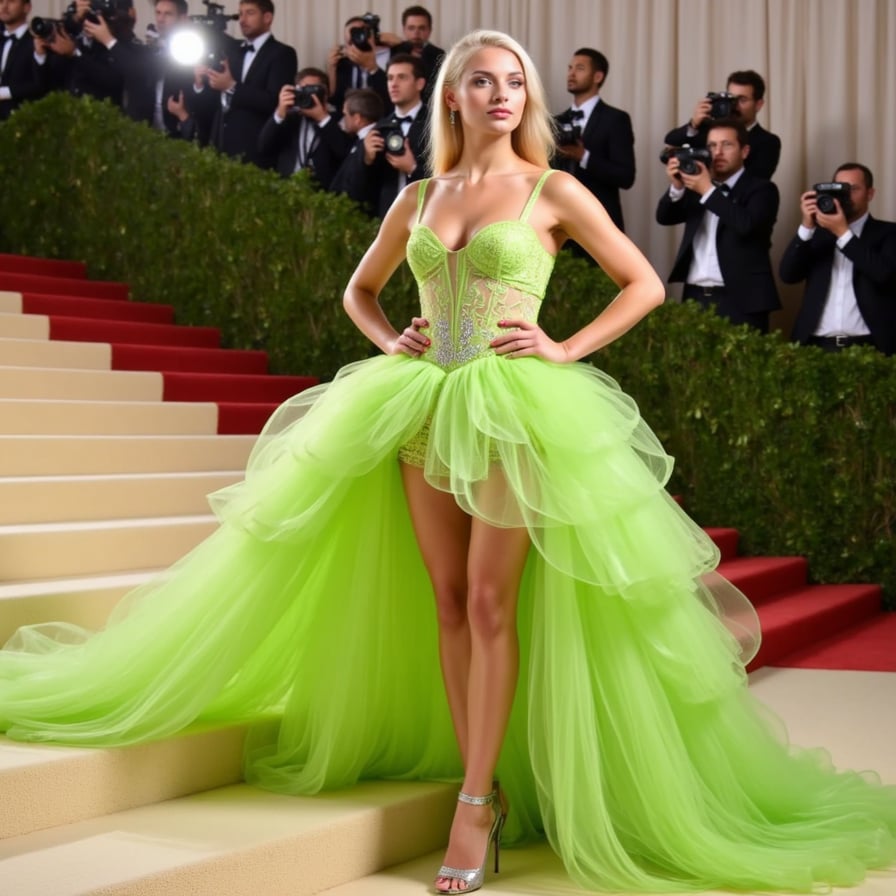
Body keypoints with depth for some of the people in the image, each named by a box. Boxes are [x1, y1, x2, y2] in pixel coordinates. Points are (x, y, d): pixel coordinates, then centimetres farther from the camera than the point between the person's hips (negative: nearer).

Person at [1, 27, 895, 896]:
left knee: (491, 602, -6)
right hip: (425, 403, 4)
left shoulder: (553, 191, 2)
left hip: (514, 407, -4)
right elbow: (359, 290, 25)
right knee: (446, 601, 4)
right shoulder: (417, 198, 12)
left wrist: (567, 349, -6)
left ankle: (475, 800, -1)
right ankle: (482, 786, 13)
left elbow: (644, 283, 4)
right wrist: (389, 343, 6)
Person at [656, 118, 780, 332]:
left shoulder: (761, 189, 1)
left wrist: (709, 191, -16)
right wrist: (677, 187, -10)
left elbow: (746, 225, -17)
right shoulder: (697, 185, 17)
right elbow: (665, 217, 8)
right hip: (695, 297, 5)